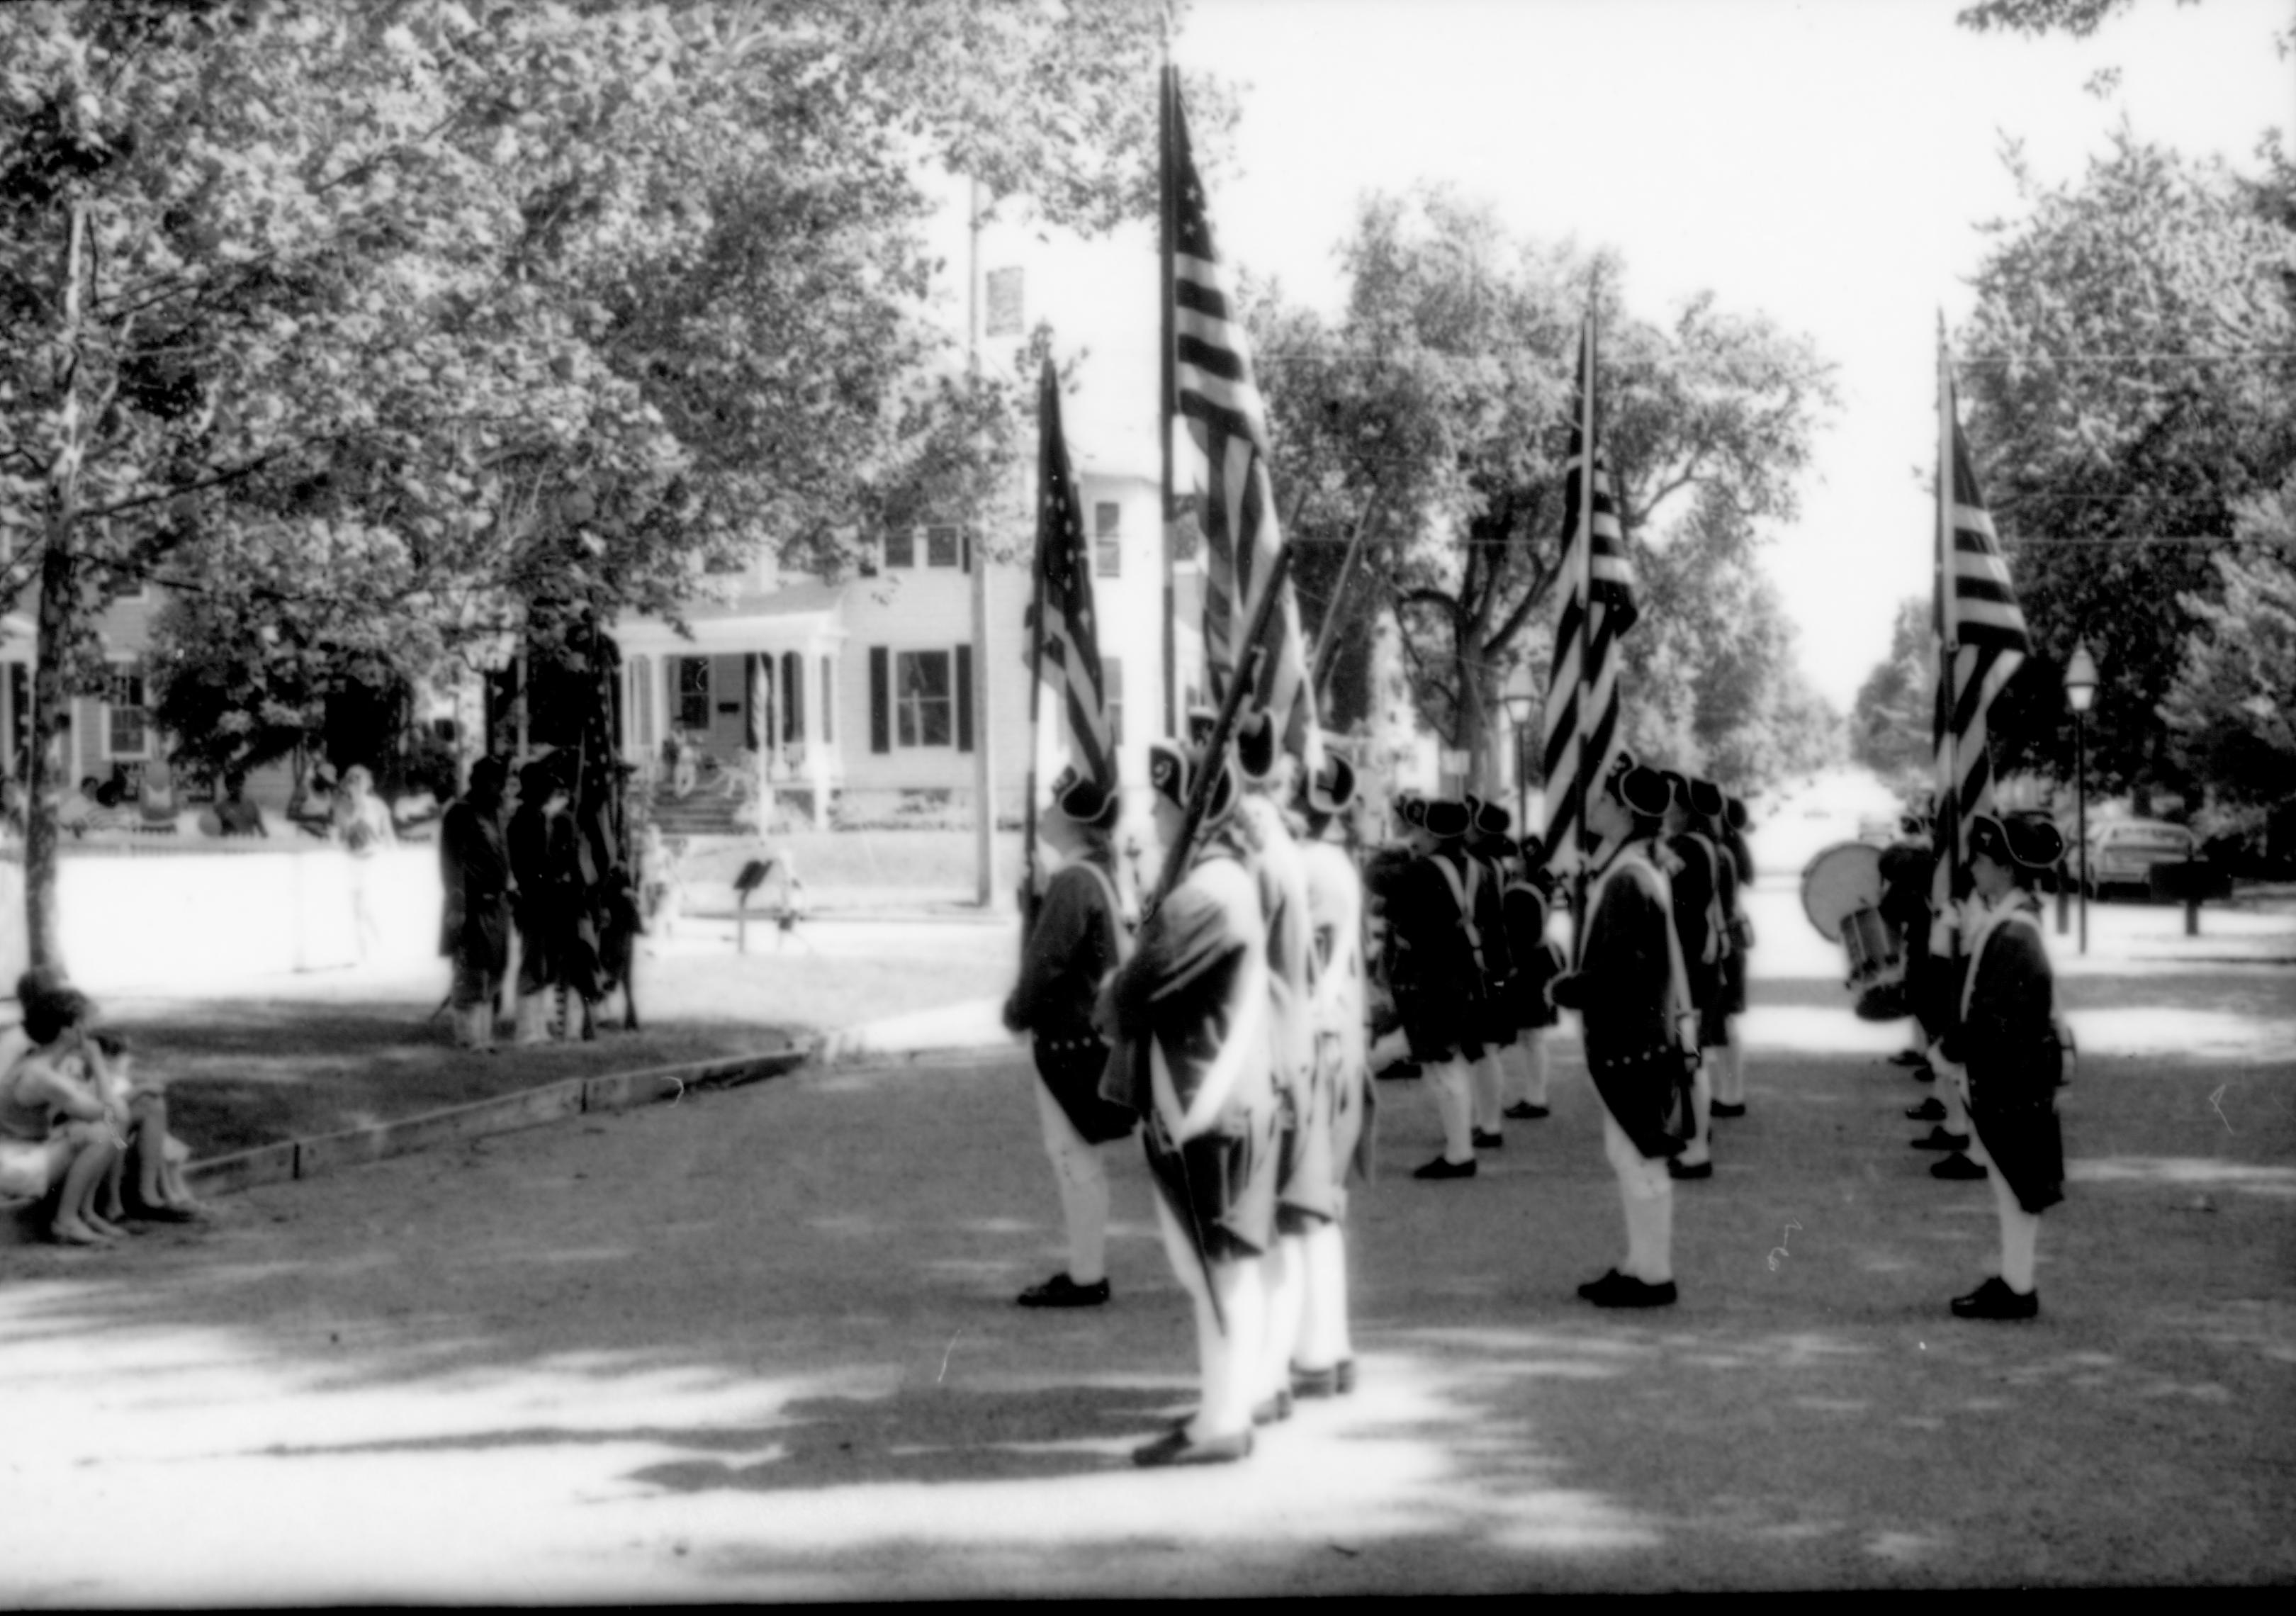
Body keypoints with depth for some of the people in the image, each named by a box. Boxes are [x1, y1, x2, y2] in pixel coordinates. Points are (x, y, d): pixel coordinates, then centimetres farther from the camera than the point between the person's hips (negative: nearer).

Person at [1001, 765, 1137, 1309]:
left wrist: (1016, 1012, -6)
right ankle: (1087, 1267, 24)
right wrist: (1026, 1007, 15)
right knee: (1079, 1158, 16)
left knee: (1076, 1158, -3)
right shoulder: (1098, 874, 11)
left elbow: (1045, 962, -21)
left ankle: (1086, 1279, 3)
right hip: (1082, 1034, 10)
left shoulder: (1073, 882, -20)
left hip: (1069, 1039, -10)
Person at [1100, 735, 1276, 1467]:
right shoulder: (1228, 877, 14)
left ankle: (1222, 1424, 3)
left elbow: (1135, 994, -19)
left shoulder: (1206, 892, -20)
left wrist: (1111, 999, 1)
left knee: (1218, 1268, -3)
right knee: (1220, 1267, 16)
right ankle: (1225, 1406, 26)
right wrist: (1128, 993, 2)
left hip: (1200, 1106, -10)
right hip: (1206, 1099, 10)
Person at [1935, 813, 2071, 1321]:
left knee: (2015, 1180, -1)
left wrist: (1953, 1048, -13)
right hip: (2010, 1070, 10)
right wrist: (1959, 1043, 5)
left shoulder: (2014, 934, -22)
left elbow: (1997, 1016, -24)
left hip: (2012, 1073, -10)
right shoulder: (2002, 921, 9)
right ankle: (2014, 1279, 25)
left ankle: (2017, 1289, 8)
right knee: (2014, 1180, 16)